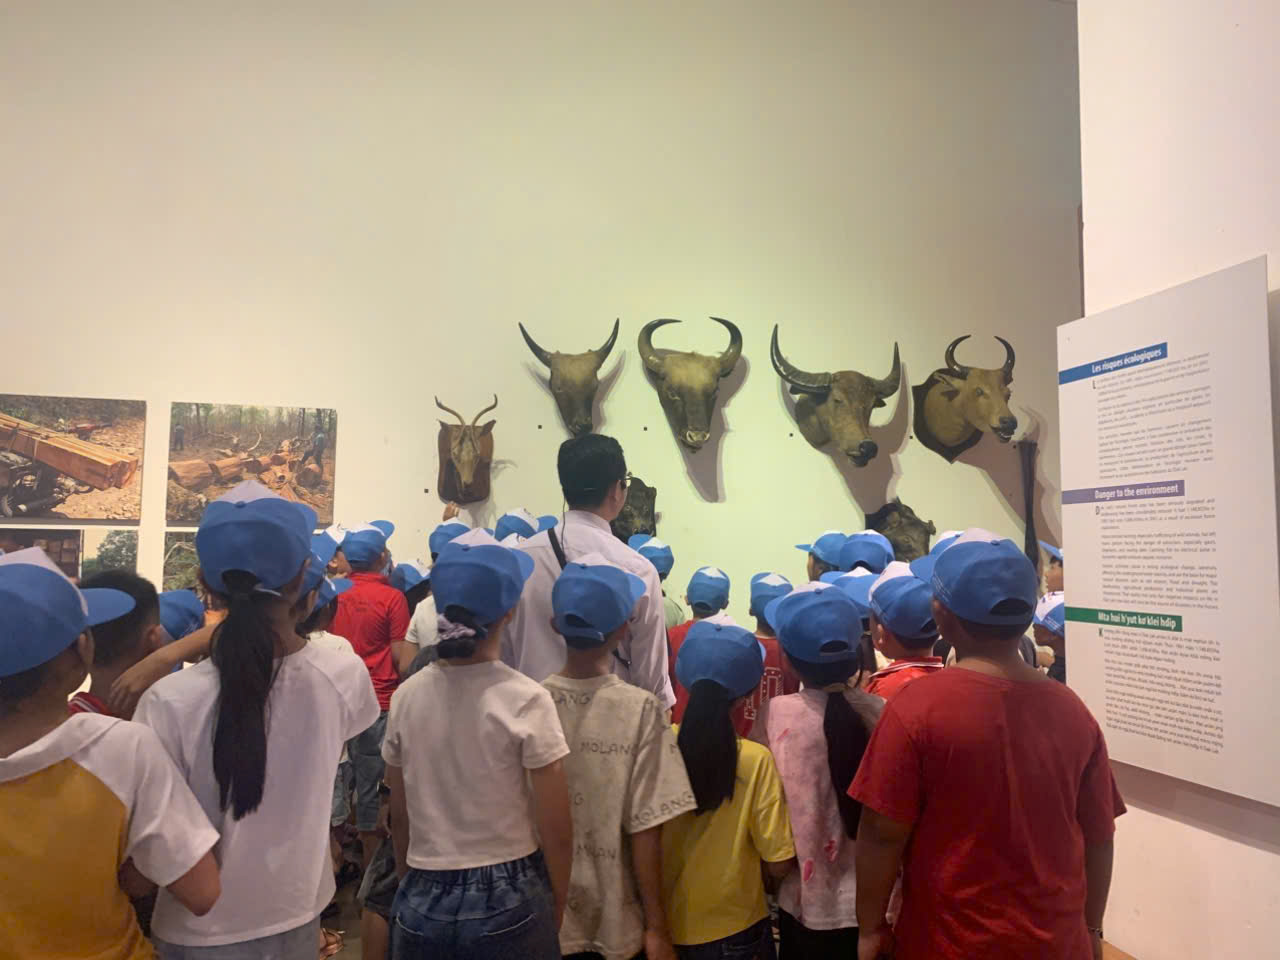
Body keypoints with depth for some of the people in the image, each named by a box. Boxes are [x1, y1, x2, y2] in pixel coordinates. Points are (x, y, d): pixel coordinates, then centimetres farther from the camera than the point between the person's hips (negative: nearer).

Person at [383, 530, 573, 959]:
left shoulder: (406, 697, -5)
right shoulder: (526, 700, -16)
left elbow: (400, 818, 5)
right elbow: (556, 831, -12)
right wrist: (557, 911, 3)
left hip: (423, 903, 3)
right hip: (509, 902, -2)